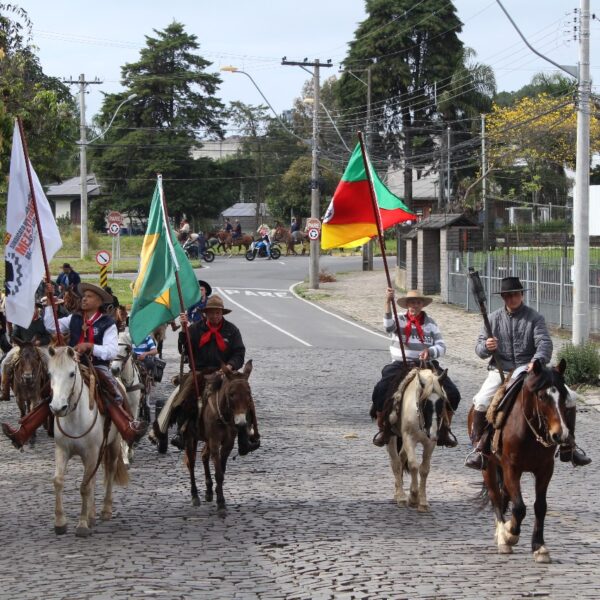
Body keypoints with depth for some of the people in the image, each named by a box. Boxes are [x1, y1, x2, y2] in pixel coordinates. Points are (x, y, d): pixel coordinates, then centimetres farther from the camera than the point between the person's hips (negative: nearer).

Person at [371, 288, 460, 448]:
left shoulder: (430, 323, 10)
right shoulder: (399, 320, 4)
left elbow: (441, 347, 3)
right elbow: (389, 326, -21)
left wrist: (430, 352, -20)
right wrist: (388, 302, -33)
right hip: (401, 365, -2)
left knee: (452, 393, -15)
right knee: (380, 391, -26)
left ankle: (444, 429, 7)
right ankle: (382, 429, -6)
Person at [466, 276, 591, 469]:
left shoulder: (534, 318, 3)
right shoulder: (494, 319, 9)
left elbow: (544, 343, -12)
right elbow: (479, 348, 7)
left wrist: (537, 361, -34)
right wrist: (486, 347, -19)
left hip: (529, 369, 0)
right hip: (501, 370, 0)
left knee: (568, 398, -11)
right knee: (481, 402, -27)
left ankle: (568, 447, 4)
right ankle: (478, 447, -8)